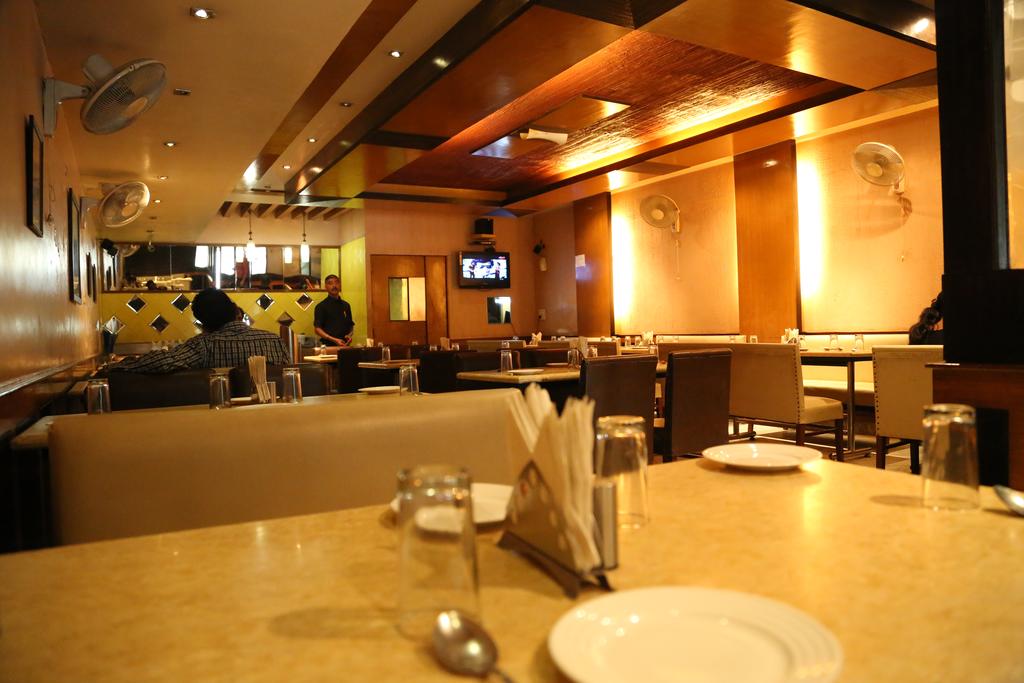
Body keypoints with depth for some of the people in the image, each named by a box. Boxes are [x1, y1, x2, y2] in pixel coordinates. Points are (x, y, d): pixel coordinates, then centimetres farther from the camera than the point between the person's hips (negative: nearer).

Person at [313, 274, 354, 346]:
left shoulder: (346, 305, 13)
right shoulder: (321, 306, 0)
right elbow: (317, 328, -5)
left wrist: (350, 335, -1)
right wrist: (334, 340, -16)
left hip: (345, 345, 4)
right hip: (329, 345, -4)